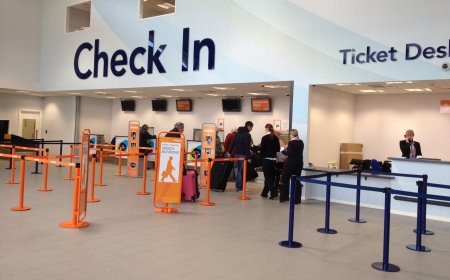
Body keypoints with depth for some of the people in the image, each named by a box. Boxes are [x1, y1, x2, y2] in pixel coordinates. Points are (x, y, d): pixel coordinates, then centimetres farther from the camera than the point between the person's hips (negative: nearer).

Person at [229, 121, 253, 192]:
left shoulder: (238, 133, 14)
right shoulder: (247, 135, -10)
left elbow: (232, 143, 14)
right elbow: (247, 146, -17)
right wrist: (248, 156, -16)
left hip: (236, 154, 8)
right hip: (243, 155, -8)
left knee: (238, 170, 13)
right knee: (243, 171, -3)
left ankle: (237, 187, 16)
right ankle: (240, 187, -2)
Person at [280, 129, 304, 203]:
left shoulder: (291, 143, -15)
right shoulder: (301, 142, 6)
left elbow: (289, 153, -20)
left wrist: (284, 150, -2)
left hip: (290, 163, -6)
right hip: (299, 163, 6)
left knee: (285, 180, 9)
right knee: (296, 180, 9)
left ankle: (284, 197, 13)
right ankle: (297, 199, 7)